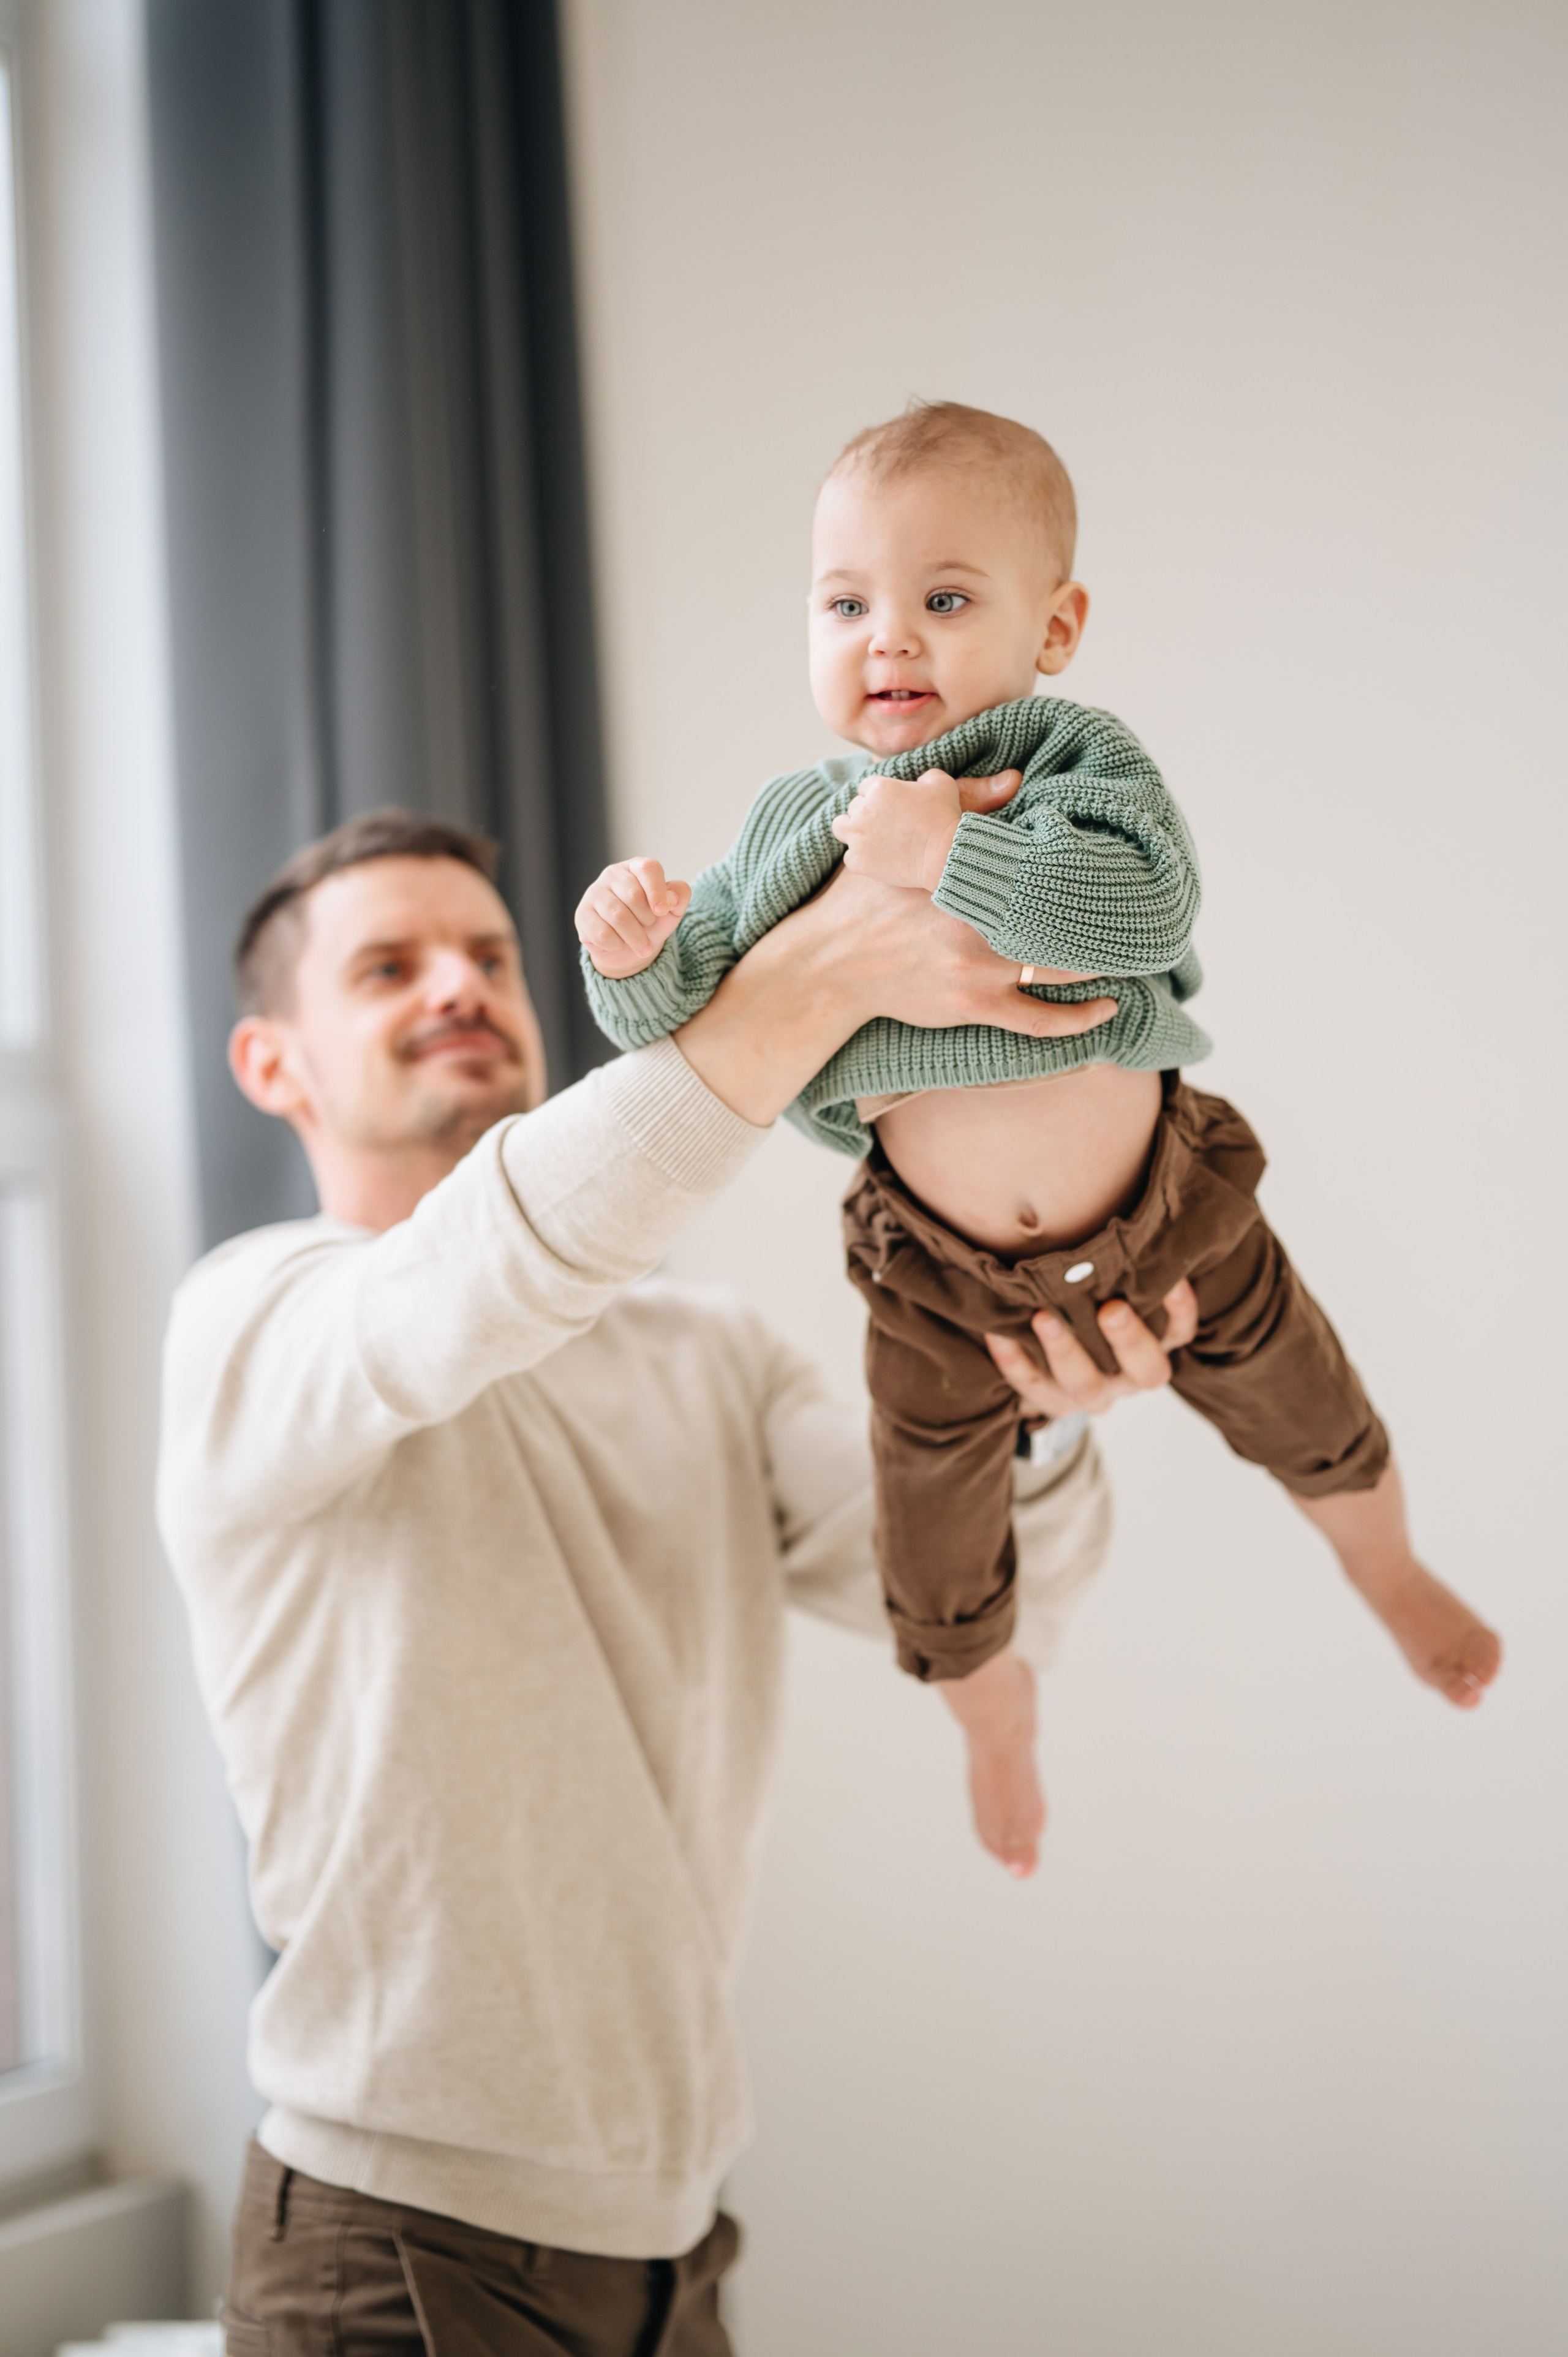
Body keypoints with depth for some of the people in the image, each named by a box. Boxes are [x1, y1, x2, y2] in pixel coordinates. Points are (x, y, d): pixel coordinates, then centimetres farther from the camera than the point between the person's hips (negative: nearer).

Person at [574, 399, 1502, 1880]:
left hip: (1159, 1208, -1)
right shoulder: (790, 829, -9)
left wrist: (948, 850, -41)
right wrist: (638, 953, -28)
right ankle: (996, 1714, 47)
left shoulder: (1076, 761, -18)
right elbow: (690, 1018, -7)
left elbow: (1146, 904, -37)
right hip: (944, 1269, 1)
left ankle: (1389, 1577, 56)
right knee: (935, 1577, 11)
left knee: (1313, 1422, 20)